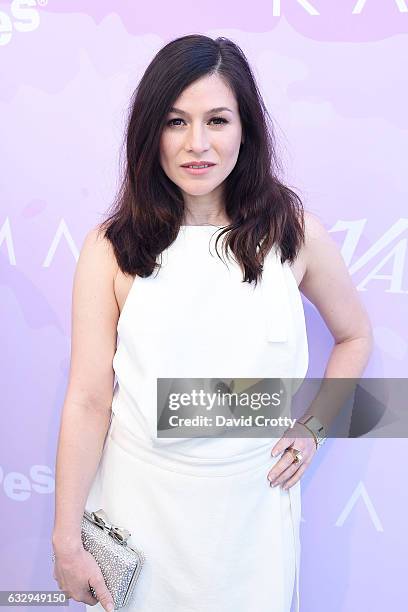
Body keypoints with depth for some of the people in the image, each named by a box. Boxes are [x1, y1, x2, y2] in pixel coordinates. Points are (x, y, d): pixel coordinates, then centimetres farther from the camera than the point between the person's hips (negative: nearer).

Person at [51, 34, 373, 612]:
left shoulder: (294, 232, -7)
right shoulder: (111, 248, -11)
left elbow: (355, 335, 10)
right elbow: (88, 399, -10)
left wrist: (312, 425, 1)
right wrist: (66, 541, -7)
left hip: (253, 496, 1)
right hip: (141, 497, 0)